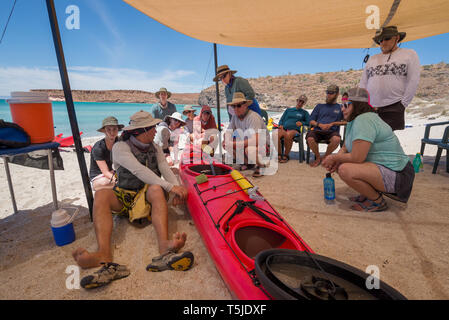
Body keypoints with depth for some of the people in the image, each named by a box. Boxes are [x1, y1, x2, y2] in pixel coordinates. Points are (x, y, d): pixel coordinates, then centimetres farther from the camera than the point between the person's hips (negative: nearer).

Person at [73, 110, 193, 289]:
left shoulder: (155, 149, 13)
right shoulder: (120, 147, -4)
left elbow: (166, 171, 0)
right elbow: (139, 171, -20)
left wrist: (177, 189, -21)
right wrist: (170, 187, -28)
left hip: (148, 195, 2)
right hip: (124, 196, -1)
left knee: (157, 190, -32)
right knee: (101, 195, -30)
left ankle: (165, 248, -56)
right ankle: (104, 256, -52)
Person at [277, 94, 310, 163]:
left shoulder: (305, 113, 26)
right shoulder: (288, 110, 31)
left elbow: (309, 123, 15)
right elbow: (281, 119, 27)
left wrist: (302, 123, -3)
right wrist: (280, 125, 5)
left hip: (294, 129, -2)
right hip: (284, 128, 2)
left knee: (287, 135, -40)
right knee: (276, 135, -36)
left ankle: (286, 156, -24)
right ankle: (279, 155, -23)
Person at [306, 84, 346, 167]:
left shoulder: (340, 107, 19)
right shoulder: (319, 106, 23)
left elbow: (345, 121, 9)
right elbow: (311, 121, 15)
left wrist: (332, 124, -5)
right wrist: (320, 125, -5)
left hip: (332, 131, -1)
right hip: (317, 130, 1)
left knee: (337, 139, -36)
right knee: (310, 139, -34)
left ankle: (326, 157, -6)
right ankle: (318, 157, -4)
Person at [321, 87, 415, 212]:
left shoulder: (364, 120, -23)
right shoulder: (353, 121, 8)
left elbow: (357, 158, -28)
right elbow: (345, 148, 12)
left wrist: (334, 157, -11)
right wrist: (336, 161, -8)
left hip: (395, 175, -10)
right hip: (379, 165, 10)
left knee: (345, 170, -29)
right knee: (340, 164, 9)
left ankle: (378, 202, -5)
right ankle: (367, 194, 15)